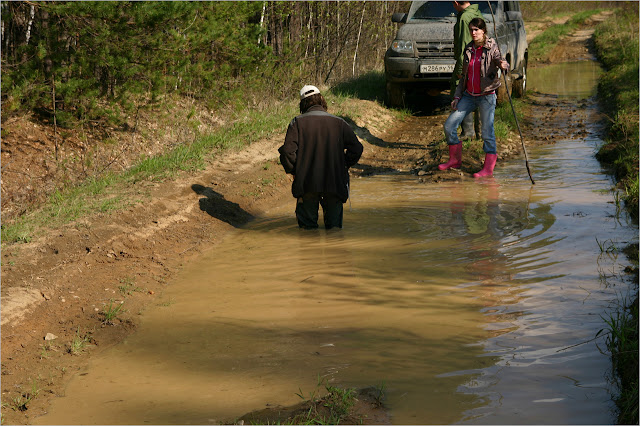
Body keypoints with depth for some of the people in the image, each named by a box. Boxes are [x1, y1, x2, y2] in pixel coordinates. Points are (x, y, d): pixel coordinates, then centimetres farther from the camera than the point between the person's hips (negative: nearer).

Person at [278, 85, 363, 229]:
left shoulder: (297, 123, 2)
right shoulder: (339, 123, 7)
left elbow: (288, 151, -9)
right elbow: (356, 148, 5)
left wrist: (293, 171, 7)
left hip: (307, 184, -1)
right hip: (335, 183, 1)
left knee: (308, 225, 10)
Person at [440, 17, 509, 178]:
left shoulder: (491, 47, -6)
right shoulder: (468, 50, 10)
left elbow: (499, 59, -24)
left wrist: (503, 64, -48)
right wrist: (457, 96, 10)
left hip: (486, 96, -6)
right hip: (469, 96, 6)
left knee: (487, 132, -8)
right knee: (449, 125, 3)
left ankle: (488, 168, 1)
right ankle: (455, 160, 18)